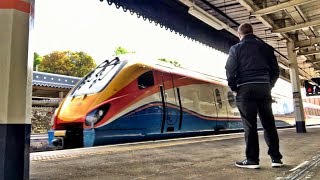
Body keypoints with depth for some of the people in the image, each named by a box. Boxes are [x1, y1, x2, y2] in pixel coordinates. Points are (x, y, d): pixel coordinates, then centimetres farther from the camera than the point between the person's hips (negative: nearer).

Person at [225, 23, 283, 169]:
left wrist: (234, 88, 7)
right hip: (264, 87, 4)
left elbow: (230, 71, -5)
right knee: (269, 124, 9)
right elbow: (275, 70, 11)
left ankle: (252, 159, 2)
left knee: (249, 125, -1)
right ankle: (276, 157, 12)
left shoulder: (236, 48, 3)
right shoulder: (266, 47, 14)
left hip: (245, 89, -3)